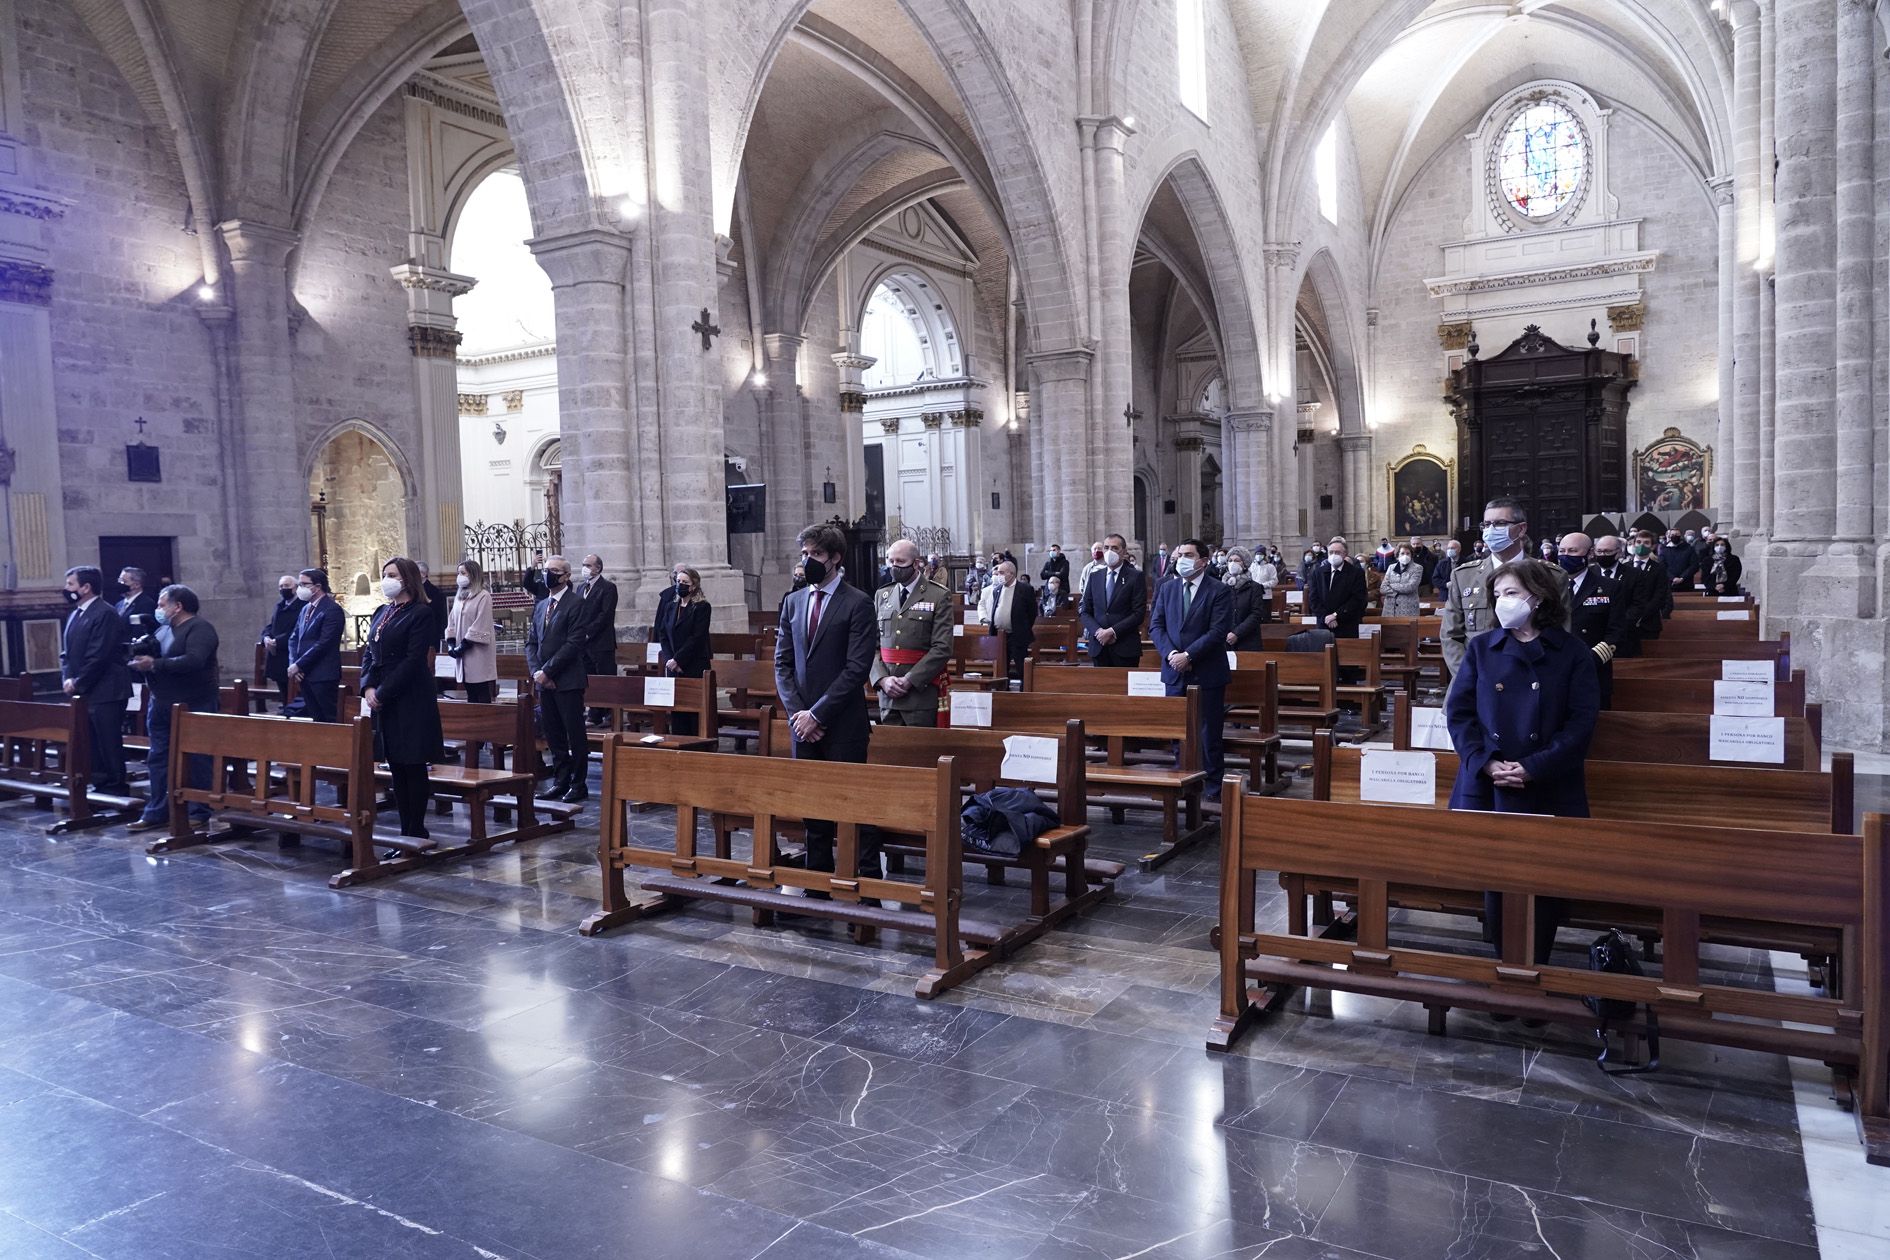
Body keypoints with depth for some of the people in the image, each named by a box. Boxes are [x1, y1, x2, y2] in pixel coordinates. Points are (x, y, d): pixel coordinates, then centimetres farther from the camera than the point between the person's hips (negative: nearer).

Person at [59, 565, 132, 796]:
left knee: (108, 742, -4)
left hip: (104, 692, -9)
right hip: (81, 692, 9)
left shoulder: (105, 614, -13)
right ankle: (100, 785, 20)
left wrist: (77, 684, -12)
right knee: (92, 743, 12)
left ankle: (115, 789, 3)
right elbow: (66, 652, 18)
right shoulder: (75, 614, 15)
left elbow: (98, 657, -18)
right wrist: (67, 679, 3)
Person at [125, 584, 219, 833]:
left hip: (193, 707, -9)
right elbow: (153, 658, 17)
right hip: (162, 706, 9)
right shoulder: (163, 629, 16)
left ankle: (199, 814, 6)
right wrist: (141, 656, -5)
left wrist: (153, 665, -24)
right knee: (158, 760, 10)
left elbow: (194, 660, -25)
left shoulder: (199, 628, -11)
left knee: (196, 761, -1)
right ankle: (156, 813, 17)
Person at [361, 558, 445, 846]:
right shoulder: (382, 612, 14)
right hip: (380, 700, 7)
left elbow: (412, 661, -15)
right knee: (396, 768, 10)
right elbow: (368, 653, 13)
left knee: (413, 767, -1)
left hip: (410, 701, -7)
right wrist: (368, 687, -3)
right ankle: (406, 832, 17)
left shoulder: (421, 614, -8)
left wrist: (382, 693, -15)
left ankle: (417, 833, 7)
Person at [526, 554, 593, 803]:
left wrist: (547, 671, -15)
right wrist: (536, 671, -2)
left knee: (575, 735, -1)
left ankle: (579, 784, 7)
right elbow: (531, 642, 14)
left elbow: (574, 643, -15)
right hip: (545, 681, 7)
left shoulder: (576, 604, -7)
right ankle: (560, 781, 20)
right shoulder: (540, 606, 16)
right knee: (553, 736, 11)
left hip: (568, 681, -7)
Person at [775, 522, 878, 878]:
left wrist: (817, 713, -13)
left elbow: (857, 669, -12)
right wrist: (796, 712, -2)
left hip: (843, 724, -5)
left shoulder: (858, 604, -6)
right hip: (804, 721, 5)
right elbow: (782, 662, 12)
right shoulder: (794, 602, 12)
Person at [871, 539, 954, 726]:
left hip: (921, 694, -4)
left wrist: (909, 680, -14)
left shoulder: (939, 596, -1)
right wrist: (882, 679, -7)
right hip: (887, 694, 4)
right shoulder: (881, 595, 13)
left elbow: (942, 648, -9)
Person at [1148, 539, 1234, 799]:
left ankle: (1214, 787, 13)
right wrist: (1170, 654, -11)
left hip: (1207, 673, -4)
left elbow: (1218, 631, -13)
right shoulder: (1166, 589, 10)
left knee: (1209, 733, 1)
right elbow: (1155, 625, 6)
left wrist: (1188, 655, -17)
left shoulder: (1219, 591, -5)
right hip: (1174, 671, 4)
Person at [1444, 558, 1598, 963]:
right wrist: (1486, 762, -13)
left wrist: (1534, 767, -15)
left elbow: (1581, 722, -5)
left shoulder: (1573, 653, 3)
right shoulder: (1480, 648, 8)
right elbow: (1458, 711, 2)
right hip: (1487, 788, 2)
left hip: (1549, 792, -1)